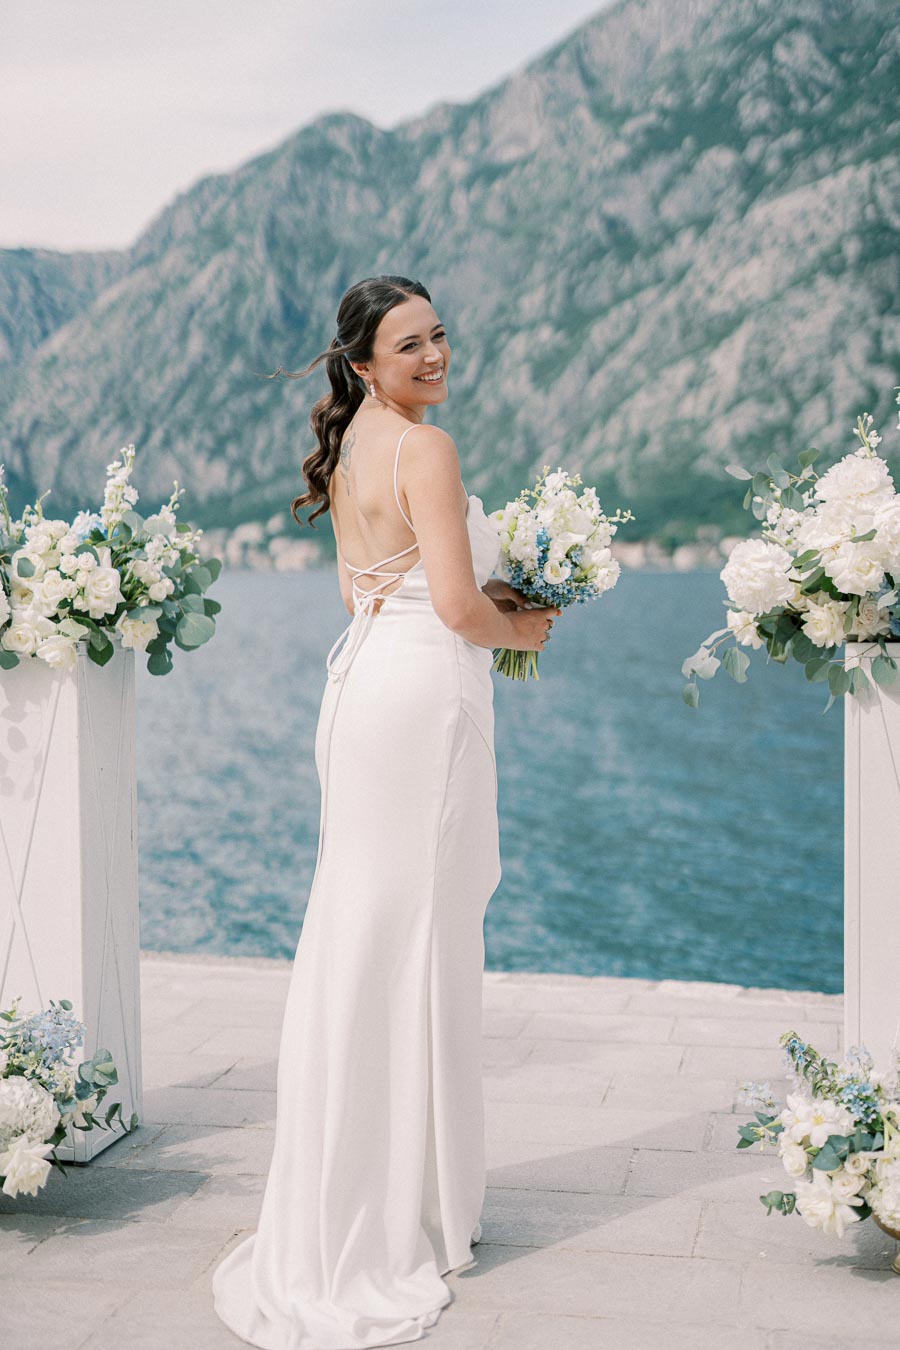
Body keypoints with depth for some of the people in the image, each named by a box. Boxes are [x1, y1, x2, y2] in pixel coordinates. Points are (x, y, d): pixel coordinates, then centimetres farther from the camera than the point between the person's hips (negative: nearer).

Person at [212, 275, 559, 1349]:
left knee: (367, 931, 13)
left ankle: (348, 1197, 24)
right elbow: (457, 606, -17)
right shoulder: (424, 447, -12)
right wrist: (522, 630, 2)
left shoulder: (348, 446, 15)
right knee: (419, 932, 0)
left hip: (362, 673, 9)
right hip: (424, 690, -9)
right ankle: (404, 1207, 12)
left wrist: (491, 595, 17)